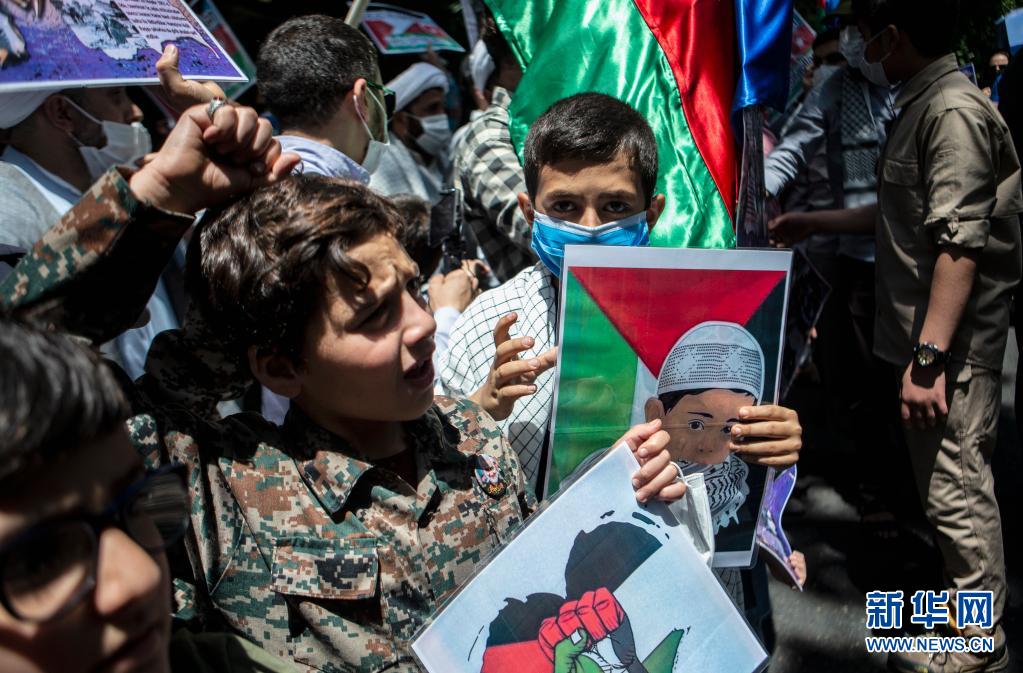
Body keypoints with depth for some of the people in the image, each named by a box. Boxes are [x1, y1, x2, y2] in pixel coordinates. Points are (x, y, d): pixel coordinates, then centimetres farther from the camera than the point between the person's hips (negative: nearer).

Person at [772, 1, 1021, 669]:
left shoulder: (954, 110, -15)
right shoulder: (925, 106, 17)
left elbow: (961, 243, -23)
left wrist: (928, 357, -26)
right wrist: (815, 221, 31)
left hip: (951, 345, -10)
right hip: (926, 336, 10)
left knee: (956, 488, -2)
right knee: (955, 481, 18)